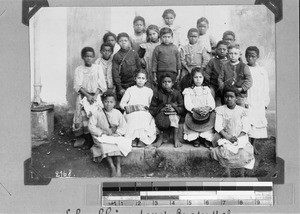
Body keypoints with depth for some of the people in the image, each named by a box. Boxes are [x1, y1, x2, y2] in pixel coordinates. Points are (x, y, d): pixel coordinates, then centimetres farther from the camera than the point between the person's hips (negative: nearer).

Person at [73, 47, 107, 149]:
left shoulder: (98, 68, 10)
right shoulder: (78, 70, 8)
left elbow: (102, 85, 4)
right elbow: (78, 86, -1)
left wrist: (95, 96, -11)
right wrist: (87, 95, -14)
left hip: (95, 95, 0)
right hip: (83, 95, 0)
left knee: (93, 113, -21)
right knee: (81, 113, -20)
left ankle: (90, 140, -13)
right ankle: (81, 138, -8)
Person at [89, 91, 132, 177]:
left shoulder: (117, 113, 2)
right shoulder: (98, 114, -3)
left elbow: (123, 126, 1)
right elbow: (91, 126, -7)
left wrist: (116, 133, -17)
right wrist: (102, 132, -16)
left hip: (115, 136, 1)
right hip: (102, 136, -1)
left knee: (118, 145, -30)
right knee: (104, 146, -33)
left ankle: (118, 168, -30)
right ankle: (112, 167, -30)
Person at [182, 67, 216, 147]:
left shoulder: (206, 90, 19)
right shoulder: (188, 91, 12)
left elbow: (212, 102, 6)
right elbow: (187, 104, -3)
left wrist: (208, 108, -19)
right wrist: (196, 109, -23)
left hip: (206, 112, 1)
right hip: (193, 112, -1)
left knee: (211, 118, -29)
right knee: (190, 119, -32)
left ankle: (206, 138, -15)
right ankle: (195, 138, -14)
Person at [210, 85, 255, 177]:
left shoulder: (242, 110, 7)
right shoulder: (220, 110, 6)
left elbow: (246, 127, 1)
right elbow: (218, 126, -2)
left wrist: (238, 137, -13)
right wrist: (228, 136, -14)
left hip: (240, 137, 1)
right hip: (225, 137, 0)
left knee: (244, 152, -20)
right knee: (226, 152, -23)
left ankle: (242, 174, -5)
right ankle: (228, 175, -10)